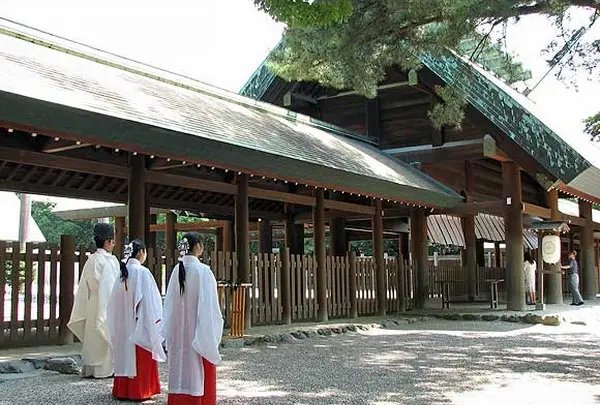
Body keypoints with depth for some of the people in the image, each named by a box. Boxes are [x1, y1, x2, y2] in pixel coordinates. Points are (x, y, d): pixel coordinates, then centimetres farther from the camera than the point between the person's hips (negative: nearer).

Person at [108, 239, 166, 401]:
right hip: (140, 322, -7)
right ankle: (138, 391, 7)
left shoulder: (123, 271, 5)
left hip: (123, 323, 7)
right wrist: (156, 320, -8)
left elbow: (116, 300, 9)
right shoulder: (142, 272, -15)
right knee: (140, 357, 2)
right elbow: (149, 300, -16)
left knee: (126, 354, 13)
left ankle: (122, 390, 19)